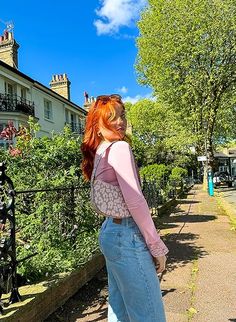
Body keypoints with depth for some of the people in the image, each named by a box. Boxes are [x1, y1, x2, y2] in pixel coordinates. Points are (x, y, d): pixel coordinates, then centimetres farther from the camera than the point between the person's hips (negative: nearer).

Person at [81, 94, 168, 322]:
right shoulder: (119, 147, -15)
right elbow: (135, 201, -20)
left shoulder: (99, 152, 11)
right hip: (127, 235, -9)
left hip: (109, 231, 9)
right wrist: (157, 247, -12)